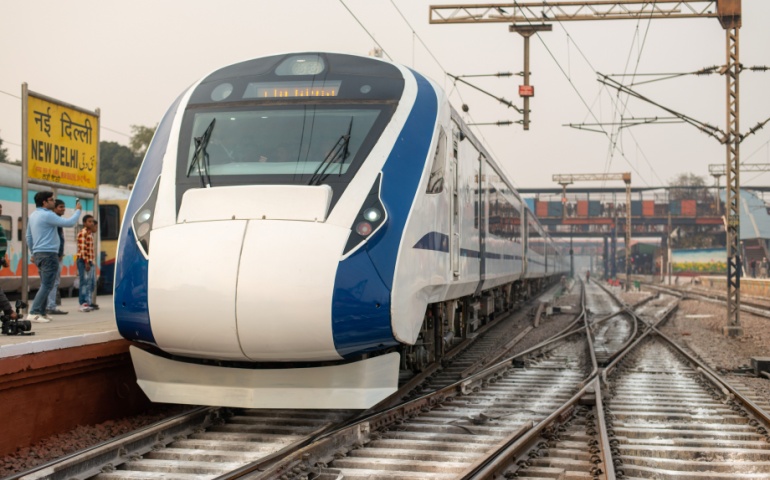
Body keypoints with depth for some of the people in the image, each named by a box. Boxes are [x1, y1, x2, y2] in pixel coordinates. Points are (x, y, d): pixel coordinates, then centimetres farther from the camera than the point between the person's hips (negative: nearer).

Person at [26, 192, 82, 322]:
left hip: (39, 253, 10)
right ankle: (34, 313, -15)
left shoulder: (33, 216, 14)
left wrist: (33, 253, 29)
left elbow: (28, 236, 21)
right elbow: (70, 223, -18)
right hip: (49, 254, -10)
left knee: (45, 285, 13)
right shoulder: (47, 215, -15)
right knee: (47, 286, -10)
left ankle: (41, 312, 11)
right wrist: (78, 210, -2)